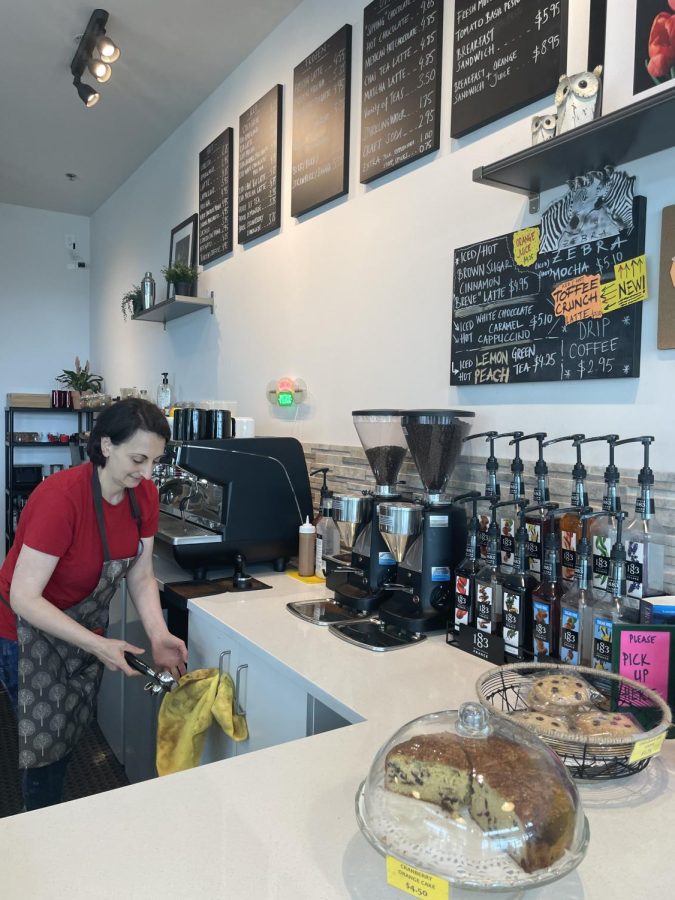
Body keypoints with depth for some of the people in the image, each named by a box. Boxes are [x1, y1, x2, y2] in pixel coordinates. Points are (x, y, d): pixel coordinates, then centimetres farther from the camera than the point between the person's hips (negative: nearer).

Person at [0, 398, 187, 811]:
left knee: (72, 734, 20)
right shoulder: (61, 497, -33)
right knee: (49, 746, 5)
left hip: (84, 628, 6)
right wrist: (98, 645, -35)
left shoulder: (145, 495, -13)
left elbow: (141, 575, -6)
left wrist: (159, 636, -20)